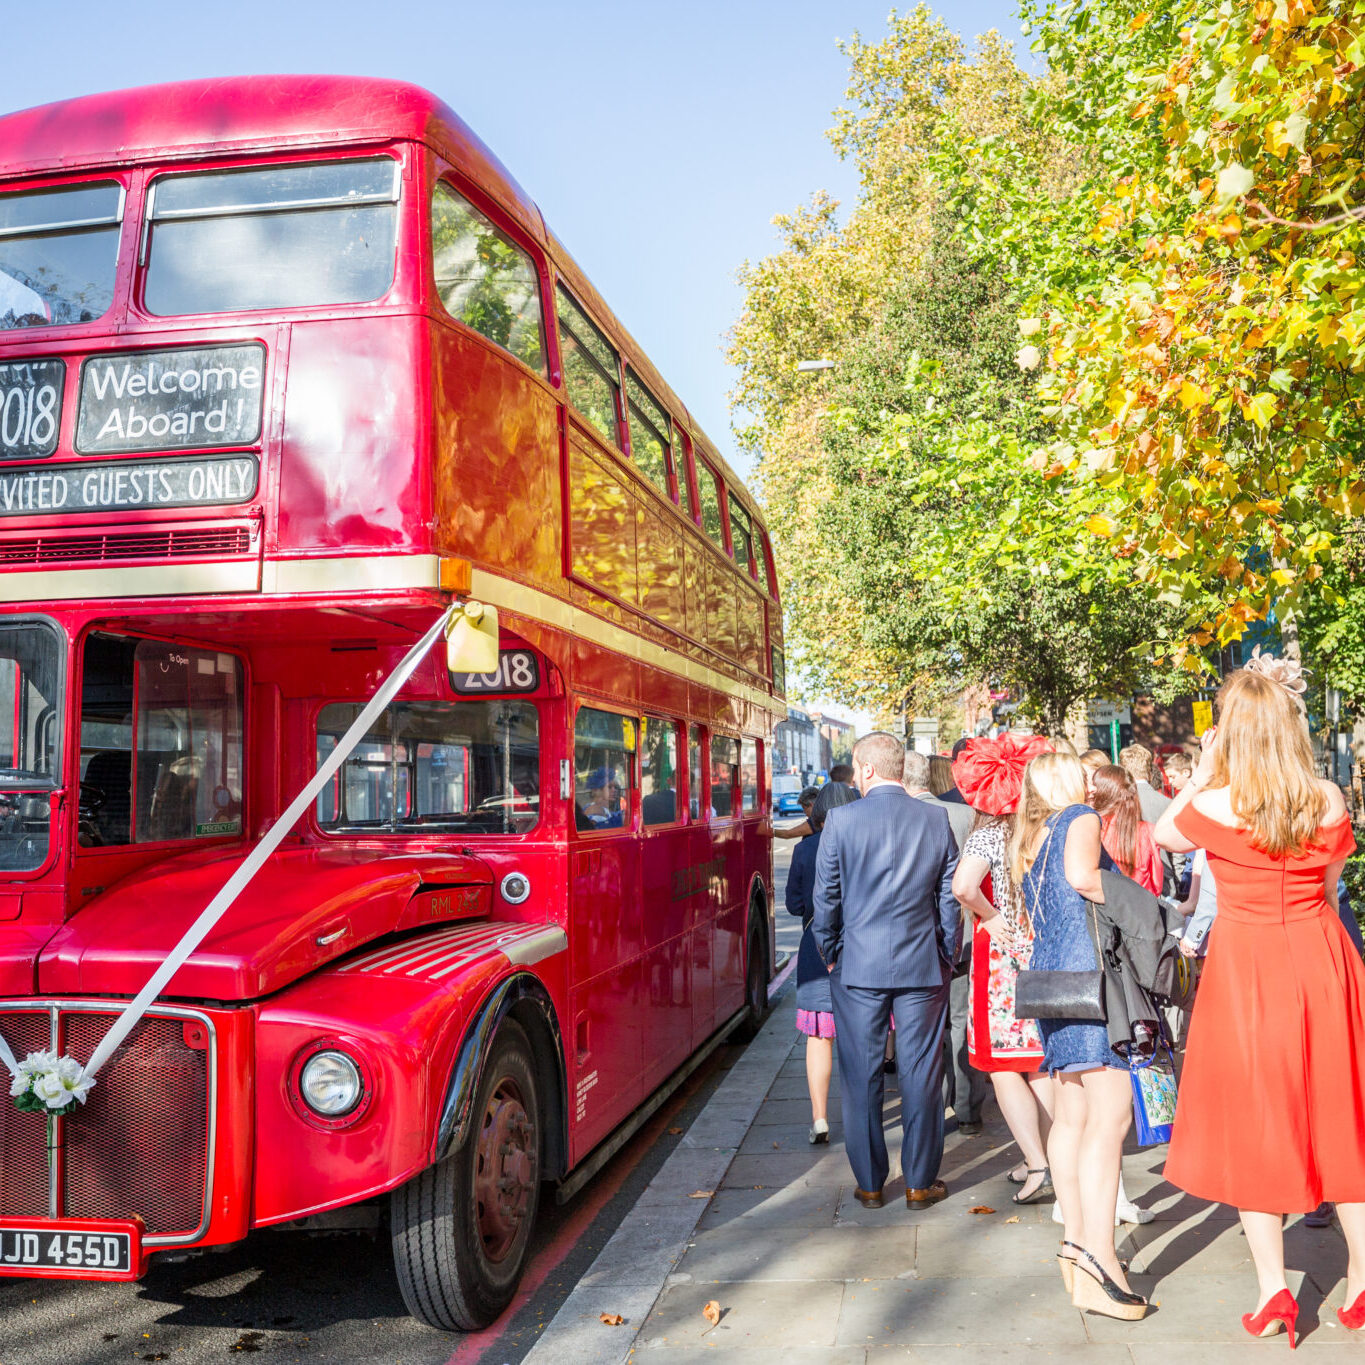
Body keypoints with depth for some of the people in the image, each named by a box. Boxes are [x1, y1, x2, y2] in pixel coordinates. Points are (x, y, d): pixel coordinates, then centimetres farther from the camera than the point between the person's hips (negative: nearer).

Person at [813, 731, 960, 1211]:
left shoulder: (841, 821, -8)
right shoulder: (936, 821, 0)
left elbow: (825, 897, -3)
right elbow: (950, 897, 4)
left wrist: (829, 953, 11)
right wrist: (947, 957, 15)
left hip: (858, 967, -2)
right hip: (923, 967, 2)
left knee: (861, 1077, 9)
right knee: (921, 1076, 10)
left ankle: (870, 1183, 17)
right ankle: (920, 1182, 18)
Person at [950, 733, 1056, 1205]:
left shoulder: (987, 834, -12)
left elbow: (963, 886, -29)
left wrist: (992, 918, -14)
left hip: (1002, 954, -6)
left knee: (1004, 1068, 3)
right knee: (1040, 1065, 15)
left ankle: (1037, 1167, -3)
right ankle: (1044, 1161, 22)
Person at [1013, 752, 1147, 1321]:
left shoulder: (1029, 842, 22)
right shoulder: (1080, 817, -2)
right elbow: (1081, 874, -21)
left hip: (1049, 972, 9)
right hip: (1088, 969, -9)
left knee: (1071, 1115, 10)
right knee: (1110, 1113, -12)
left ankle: (1076, 1244, 14)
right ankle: (1098, 1258, -17)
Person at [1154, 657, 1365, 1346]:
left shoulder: (1214, 804, -15)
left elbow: (1164, 832, 7)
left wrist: (1204, 769, 5)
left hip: (1245, 966, -3)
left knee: (1252, 1122, 7)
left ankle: (1273, 1290, 11)